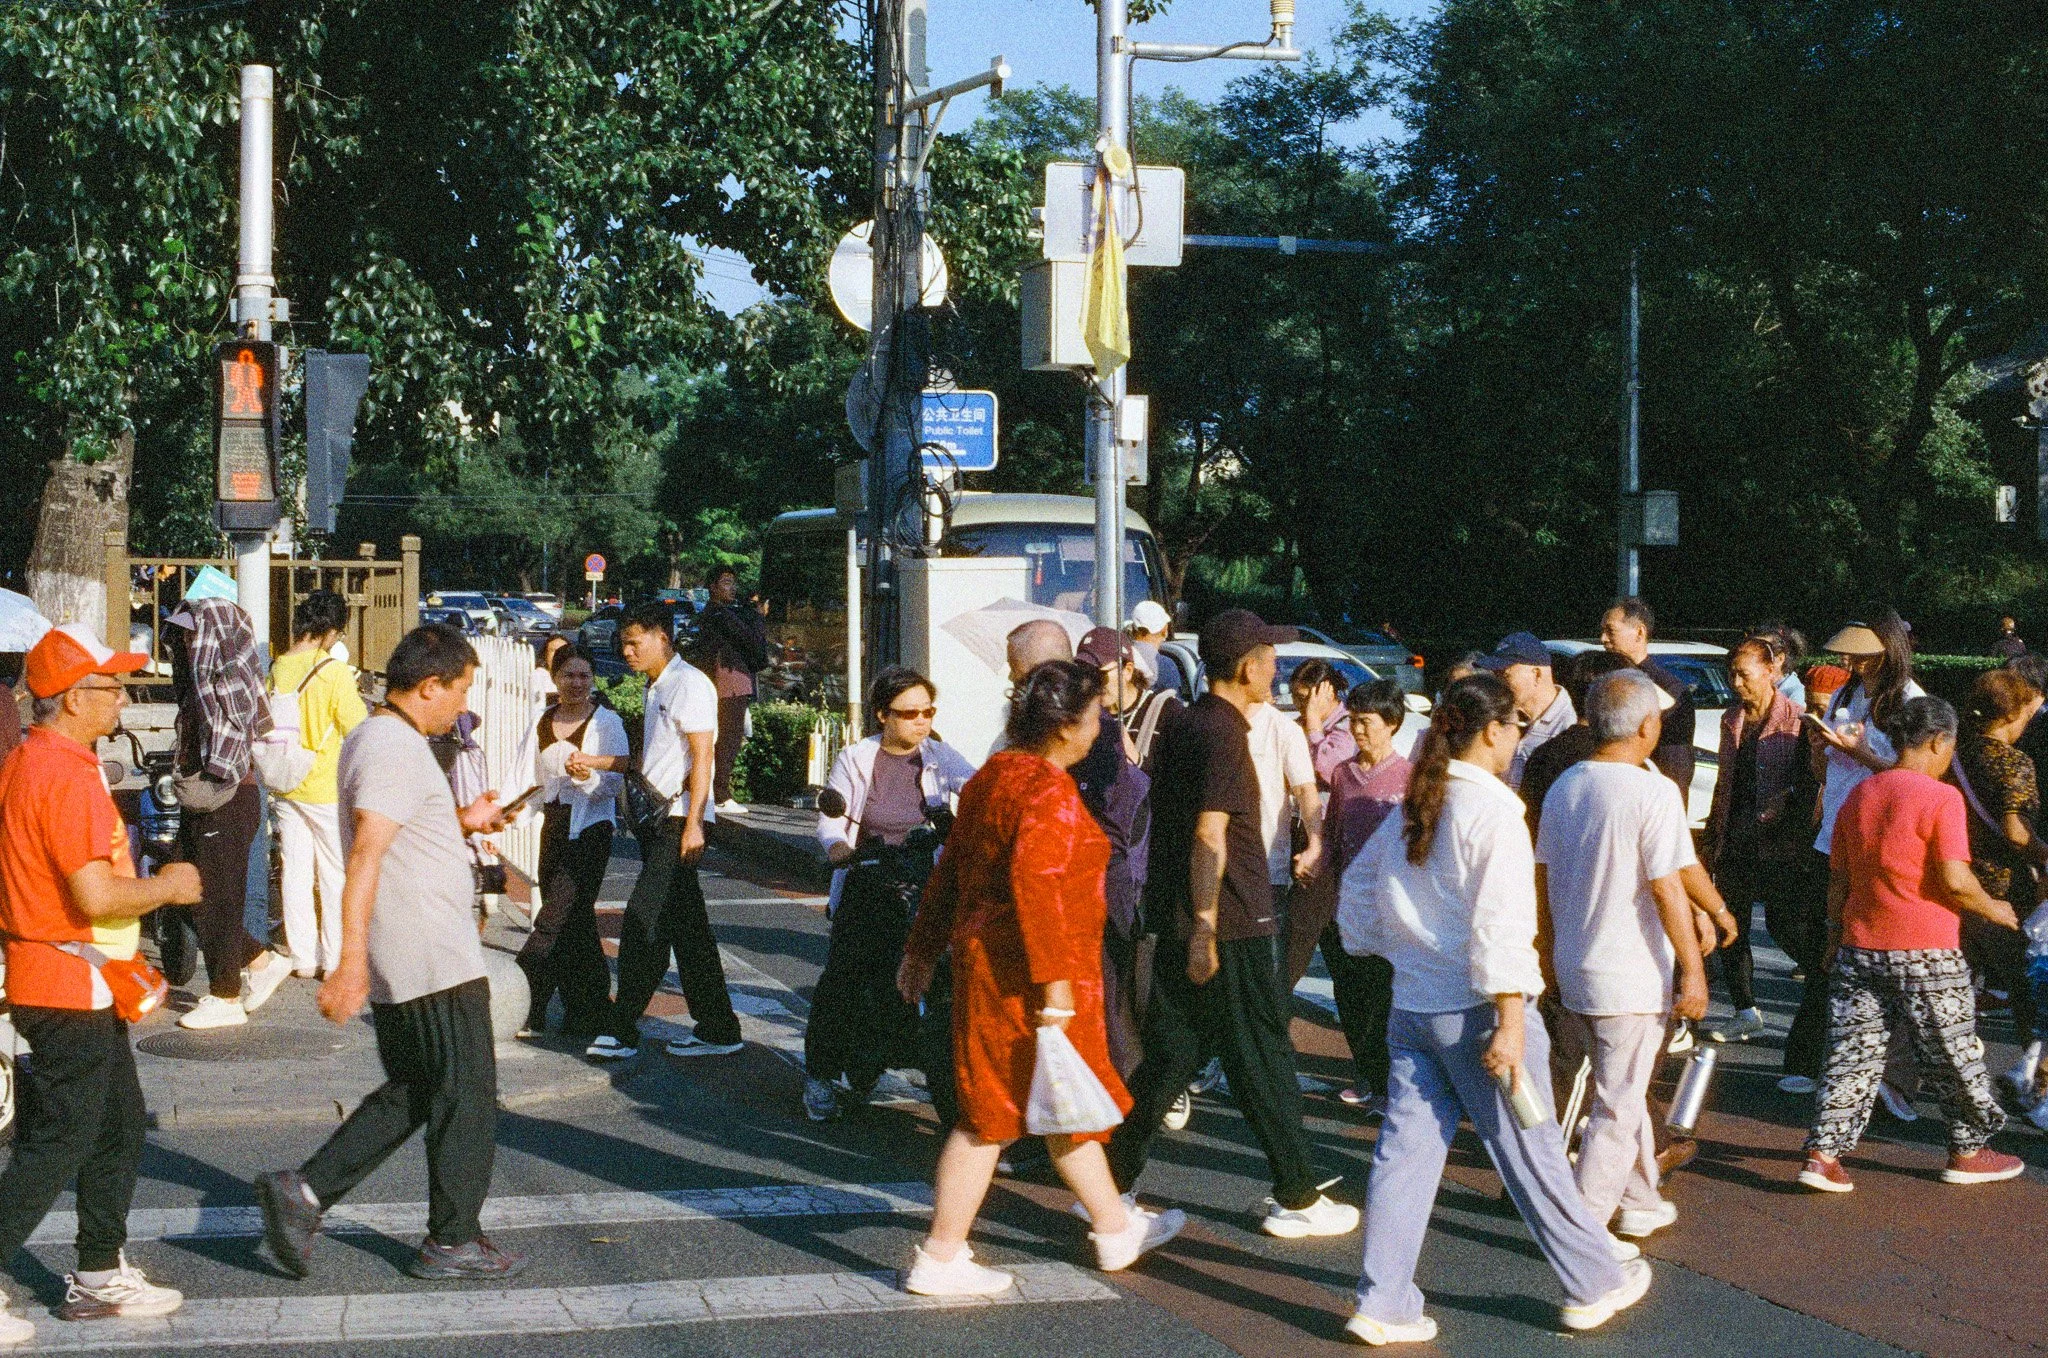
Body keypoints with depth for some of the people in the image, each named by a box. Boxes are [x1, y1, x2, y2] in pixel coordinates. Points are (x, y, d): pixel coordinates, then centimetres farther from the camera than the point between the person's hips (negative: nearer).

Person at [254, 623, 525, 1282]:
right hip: (436, 962, -10)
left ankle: (303, 1191, 9)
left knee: (410, 1092, 17)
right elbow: (365, 859, -27)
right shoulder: (397, 750, -18)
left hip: (399, 966, 10)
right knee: (465, 1097, 2)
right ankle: (453, 1241, 11)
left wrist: (460, 821, 21)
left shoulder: (366, 739, 14)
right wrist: (351, 963, -32)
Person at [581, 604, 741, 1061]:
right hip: (658, 821, 10)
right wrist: (594, 762, 18)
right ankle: (717, 1029, 12)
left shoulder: (689, 684, -9)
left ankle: (622, 1031, -7)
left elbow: (702, 756, -15)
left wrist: (693, 824, -21)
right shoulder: (656, 688, 20)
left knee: (642, 923, -11)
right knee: (688, 929, 9)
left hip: (679, 819, -10)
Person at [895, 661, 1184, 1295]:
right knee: (993, 1111, 1)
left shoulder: (993, 775, 10)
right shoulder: (1049, 793, -19)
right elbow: (1034, 884, -29)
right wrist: (1054, 982, -29)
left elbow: (950, 868, 15)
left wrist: (924, 949, 20)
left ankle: (1114, 1227, 34)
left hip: (984, 953, 10)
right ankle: (938, 1260, 7)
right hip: (1025, 972, -10)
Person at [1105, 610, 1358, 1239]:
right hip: (1228, 925, -9)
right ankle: (1297, 1198, 10)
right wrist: (1204, 925, -22)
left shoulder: (1187, 724, 14)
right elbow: (1209, 834, -21)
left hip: (1187, 924, 9)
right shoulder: (1223, 732, -16)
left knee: (1169, 1055, 11)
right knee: (1263, 1060, 1)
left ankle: (1111, 1186, 10)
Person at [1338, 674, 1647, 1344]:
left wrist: (1381, 945, 30)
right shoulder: (1492, 807, -14)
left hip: (1411, 1006, 7)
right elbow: (1499, 925, -19)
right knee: (1531, 1154, 6)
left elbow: (1356, 887, 18)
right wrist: (1509, 1025, -19)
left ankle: (1383, 1303, 7)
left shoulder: (1411, 808, 8)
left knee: (1407, 1150, 7)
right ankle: (1594, 1285, 20)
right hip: (1476, 1011, -7)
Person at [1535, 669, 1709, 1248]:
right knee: (1617, 1105, 1)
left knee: (1624, 1091, 21)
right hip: (1631, 977, -7)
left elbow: (1542, 876, 13)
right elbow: (1667, 888, -18)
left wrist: (1551, 948, 24)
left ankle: (1640, 1201, 30)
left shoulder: (1564, 786, 6)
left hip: (1573, 970, 7)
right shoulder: (1652, 791, -17)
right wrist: (1692, 969, -11)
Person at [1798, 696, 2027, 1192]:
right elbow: (1954, 880, -18)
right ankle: (1969, 1152, 23)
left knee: (1852, 1053, 6)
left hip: (1860, 947, 5)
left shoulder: (1858, 795, 7)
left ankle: (1823, 1153, -2)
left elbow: (1837, 880, 11)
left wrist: (1835, 935, 21)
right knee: (1953, 1055, 11)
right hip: (1926, 953, -5)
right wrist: (1991, 909, 0)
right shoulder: (1941, 798, -12)